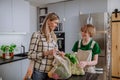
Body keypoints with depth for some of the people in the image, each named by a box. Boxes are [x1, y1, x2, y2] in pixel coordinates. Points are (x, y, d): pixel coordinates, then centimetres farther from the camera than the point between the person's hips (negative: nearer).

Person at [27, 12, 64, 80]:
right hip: (39, 72, -5)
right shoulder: (37, 35, -10)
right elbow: (31, 55, -13)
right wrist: (46, 53, -23)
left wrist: (59, 53, -4)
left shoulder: (53, 36, 8)